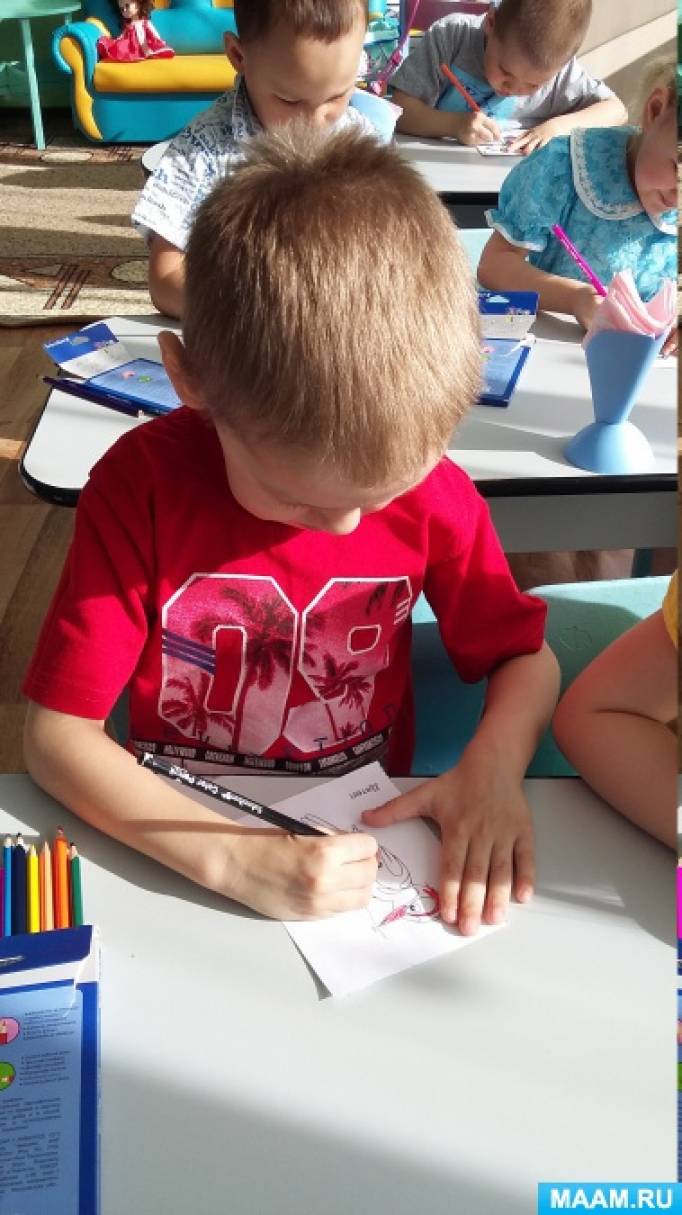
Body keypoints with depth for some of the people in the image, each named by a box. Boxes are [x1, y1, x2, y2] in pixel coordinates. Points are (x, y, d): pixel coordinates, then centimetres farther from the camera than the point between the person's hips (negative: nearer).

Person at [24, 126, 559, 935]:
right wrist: (233, 860, -29)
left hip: (370, 847, 3)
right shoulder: (141, 484, -17)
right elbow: (55, 737, -17)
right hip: (183, 856, -3)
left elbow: (527, 659, 0)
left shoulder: (432, 489, -12)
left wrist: (492, 768, -20)